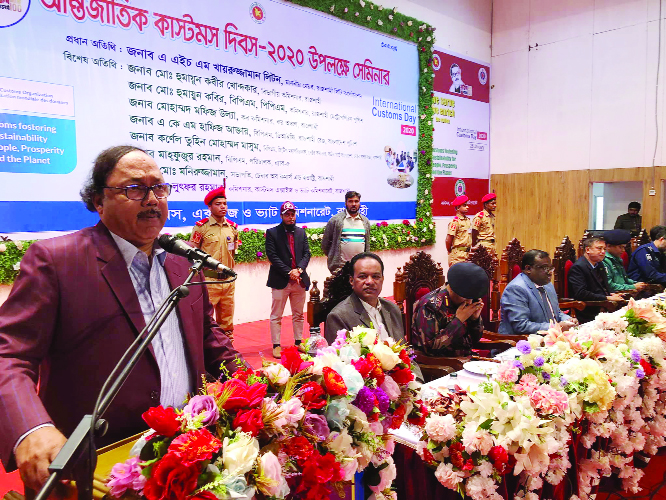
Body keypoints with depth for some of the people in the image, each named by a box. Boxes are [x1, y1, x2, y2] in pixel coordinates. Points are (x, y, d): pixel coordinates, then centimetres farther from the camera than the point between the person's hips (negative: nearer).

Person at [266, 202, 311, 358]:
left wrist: (299, 269, -10)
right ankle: (276, 345, 8)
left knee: (298, 315, 13)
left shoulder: (301, 232, 12)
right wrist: (289, 272, -15)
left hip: (300, 280, 4)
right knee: (276, 316, 1)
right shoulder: (272, 233, -2)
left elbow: (306, 253, 8)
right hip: (280, 281, -4)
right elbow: (272, 256, -9)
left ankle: (298, 342, 24)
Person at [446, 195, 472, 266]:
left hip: (467, 253, 8)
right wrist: (450, 252, -2)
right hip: (458, 254, -8)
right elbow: (448, 240, -13)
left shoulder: (468, 220, 14)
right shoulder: (455, 221, -12)